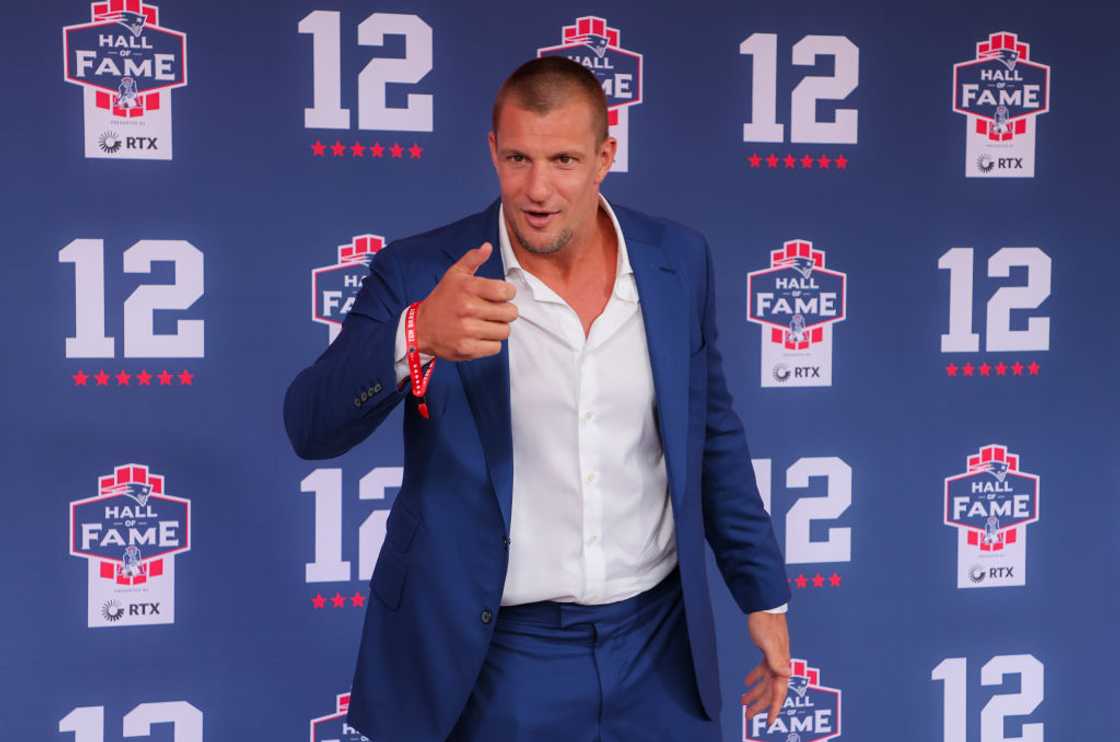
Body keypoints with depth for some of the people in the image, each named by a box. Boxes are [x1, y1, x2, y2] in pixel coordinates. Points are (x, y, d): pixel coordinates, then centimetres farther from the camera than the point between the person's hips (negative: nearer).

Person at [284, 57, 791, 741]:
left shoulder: (678, 260, -1)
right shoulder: (420, 274, -10)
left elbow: (713, 434, 9)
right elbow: (310, 427, -18)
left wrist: (765, 592, 11)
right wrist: (416, 337, -35)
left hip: (658, 642, 3)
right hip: (497, 655, -2)